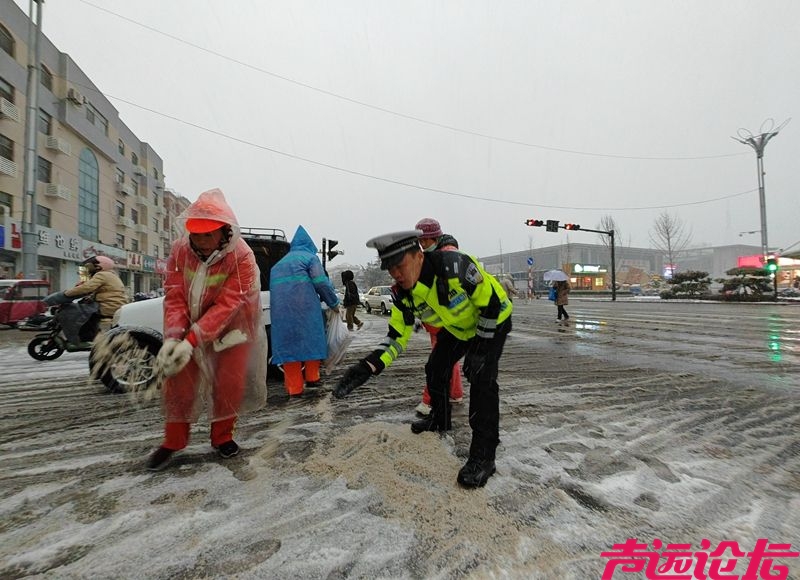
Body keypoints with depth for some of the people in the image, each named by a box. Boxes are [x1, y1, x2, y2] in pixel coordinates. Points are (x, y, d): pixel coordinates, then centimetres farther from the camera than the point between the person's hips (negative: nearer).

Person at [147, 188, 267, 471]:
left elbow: (226, 305, -31)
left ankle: (222, 436, 24)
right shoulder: (180, 250, -13)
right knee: (179, 380, 3)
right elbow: (174, 296, -15)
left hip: (230, 327, -3)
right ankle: (173, 441, 23)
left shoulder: (242, 258, -26)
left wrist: (191, 341, -36)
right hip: (189, 326, 3)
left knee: (229, 383, 1)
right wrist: (173, 337, -29)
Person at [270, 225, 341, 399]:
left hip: (280, 309, 5)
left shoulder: (279, 264, 29)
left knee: (288, 345, 5)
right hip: (304, 306, -5)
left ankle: (294, 389, 5)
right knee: (311, 340, 7)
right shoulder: (310, 257, 9)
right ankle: (311, 380, 9)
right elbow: (321, 282, -3)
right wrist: (334, 303, 7)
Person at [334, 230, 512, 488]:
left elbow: (493, 302, -29)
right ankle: (440, 419, 37)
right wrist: (367, 367, -29)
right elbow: (397, 337, -14)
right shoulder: (403, 294, -20)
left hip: (493, 321, -6)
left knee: (481, 375, -21)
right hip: (457, 328, 7)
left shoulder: (454, 266, -40)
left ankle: (483, 454, -10)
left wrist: (480, 347, -24)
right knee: (435, 369, 10)